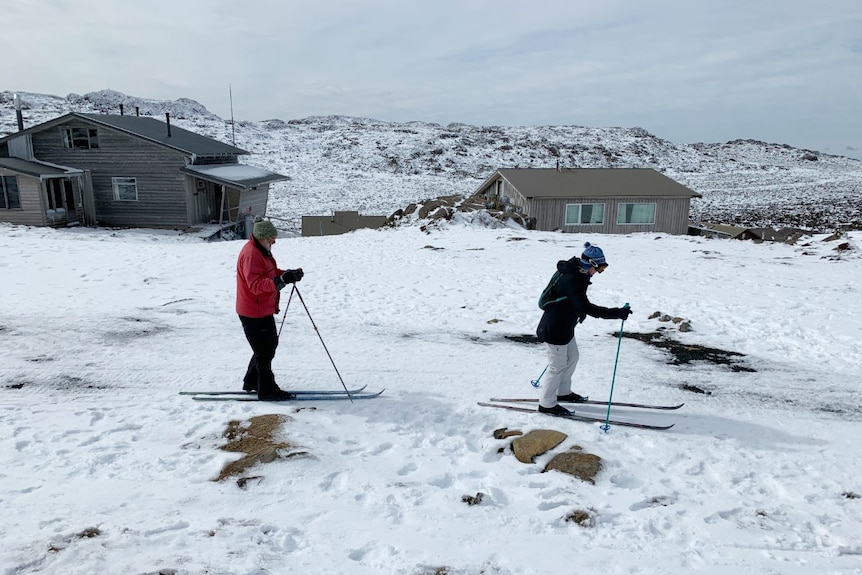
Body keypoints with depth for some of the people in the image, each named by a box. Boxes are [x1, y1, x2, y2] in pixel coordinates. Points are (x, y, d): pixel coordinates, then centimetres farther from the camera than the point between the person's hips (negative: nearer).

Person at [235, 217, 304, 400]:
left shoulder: (262, 251, 12)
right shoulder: (250, 254, -22)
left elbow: (270, 273, 18)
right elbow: (256, 284, -30)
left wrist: (289, 274, 0)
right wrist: (281, 280, -41)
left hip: (263, 310, 11)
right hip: (254, 312, -11)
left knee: (270, 345, 19)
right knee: (265, 350, 0)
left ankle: (251, 382, 32)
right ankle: (267, 390, 12)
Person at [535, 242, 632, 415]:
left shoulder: (578, 275, 2)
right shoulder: (571, 279, -29)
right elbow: (586, 307, -33)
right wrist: (616, 313, -33)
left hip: (565, 326, 10)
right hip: (555, 329, -10)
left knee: (572, 357, 22)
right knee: (558, 366, 1)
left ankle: (563, 391, 40)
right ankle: (547, 404, 16)